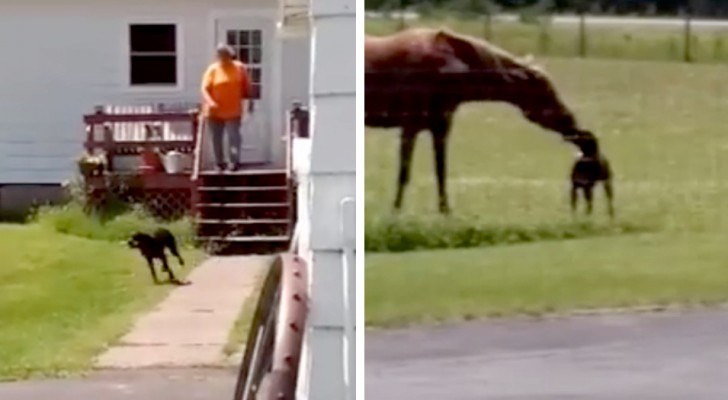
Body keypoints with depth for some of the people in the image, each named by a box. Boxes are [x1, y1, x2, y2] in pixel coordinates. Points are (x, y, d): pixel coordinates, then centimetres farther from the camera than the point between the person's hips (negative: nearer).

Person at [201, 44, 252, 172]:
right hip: (215, 112, 0)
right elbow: (205, 89, -12)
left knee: (234, 136, -10)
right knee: (217, 139, 7)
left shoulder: (240, 68, 2)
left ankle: (234, 161, -8)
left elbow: (246, 86, 12)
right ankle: (220, 163, 18)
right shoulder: (213, 69, -5)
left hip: (233, 111, 0)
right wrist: (210, 102, -28)